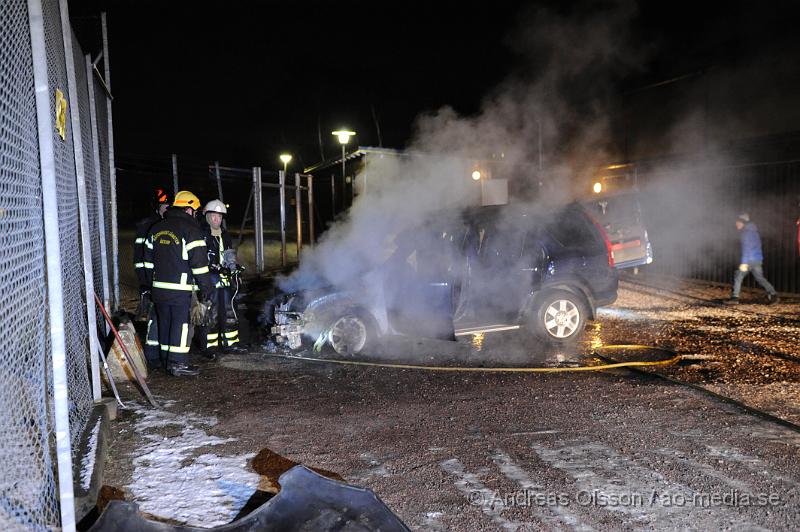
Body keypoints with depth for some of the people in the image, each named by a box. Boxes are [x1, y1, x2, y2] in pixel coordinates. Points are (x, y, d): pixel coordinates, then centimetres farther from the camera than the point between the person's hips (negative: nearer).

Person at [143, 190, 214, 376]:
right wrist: (205, 289, -9)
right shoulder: (191, 228, -8)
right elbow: (199, 262, -14)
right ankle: (178, 363, -2)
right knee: (181, 323, -1)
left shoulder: (156, 228, 15)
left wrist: (151, 285, 24)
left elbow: (149, 261, 18)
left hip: (158, 287, 7)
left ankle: (166, 360, 24)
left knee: (165, 322, 15)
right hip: (180, 289, -7)